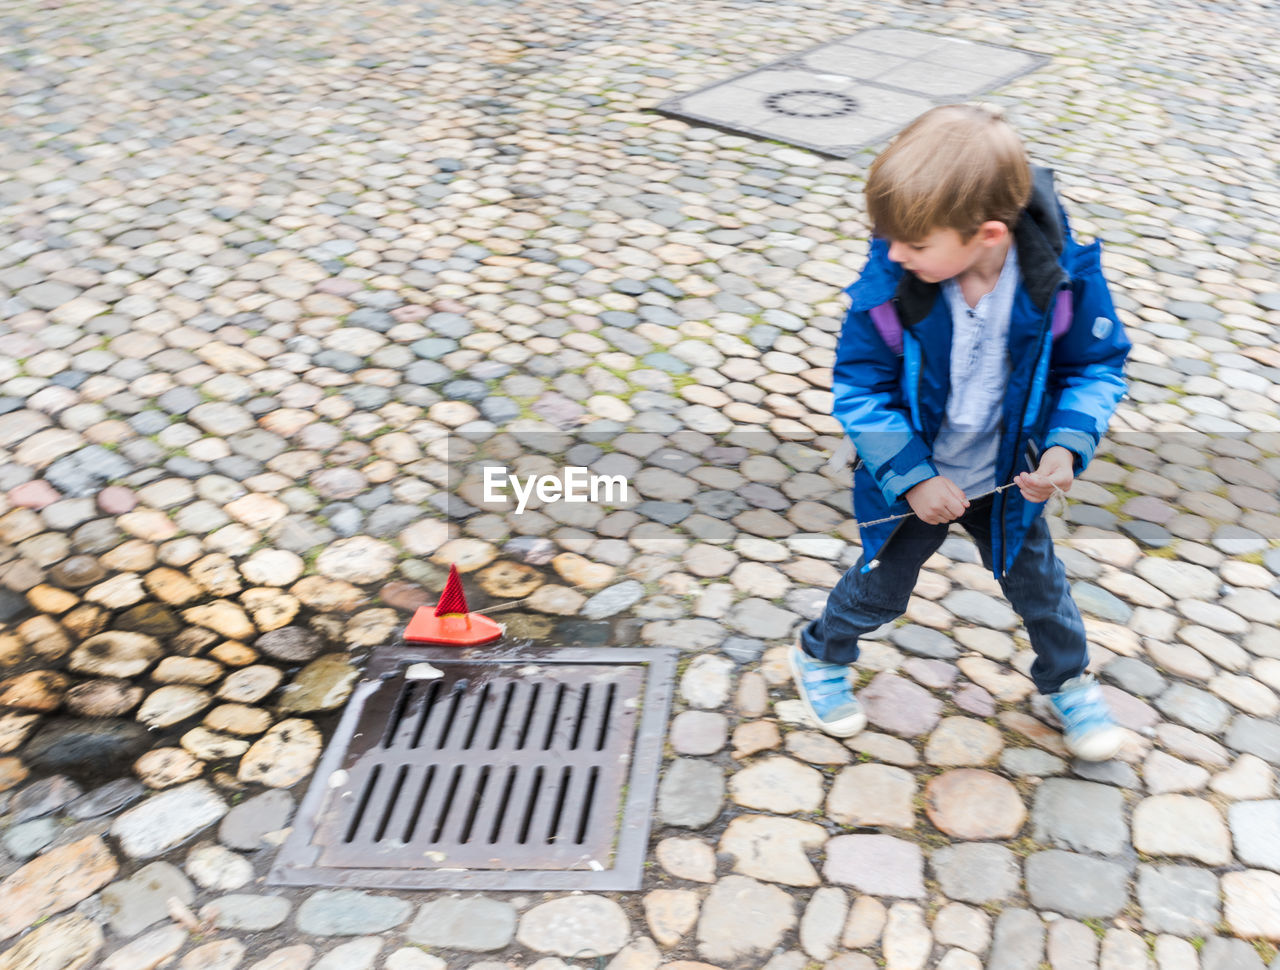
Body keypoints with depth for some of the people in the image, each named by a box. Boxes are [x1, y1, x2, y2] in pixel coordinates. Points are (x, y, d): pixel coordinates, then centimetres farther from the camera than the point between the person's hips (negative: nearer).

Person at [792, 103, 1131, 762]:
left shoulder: (1060, 278, -26)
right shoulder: (887, 286, -29)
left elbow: (1098, 366, -10)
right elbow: (858, 387, -19)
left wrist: (1067, 447, -25)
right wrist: (911, 477, -23)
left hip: (1007, 481, 2)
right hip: (914, 484, -1)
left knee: (1036, 581, 23)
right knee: (880, 589, 18)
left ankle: (1067, 681, 52)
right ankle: (821, 658, 49)